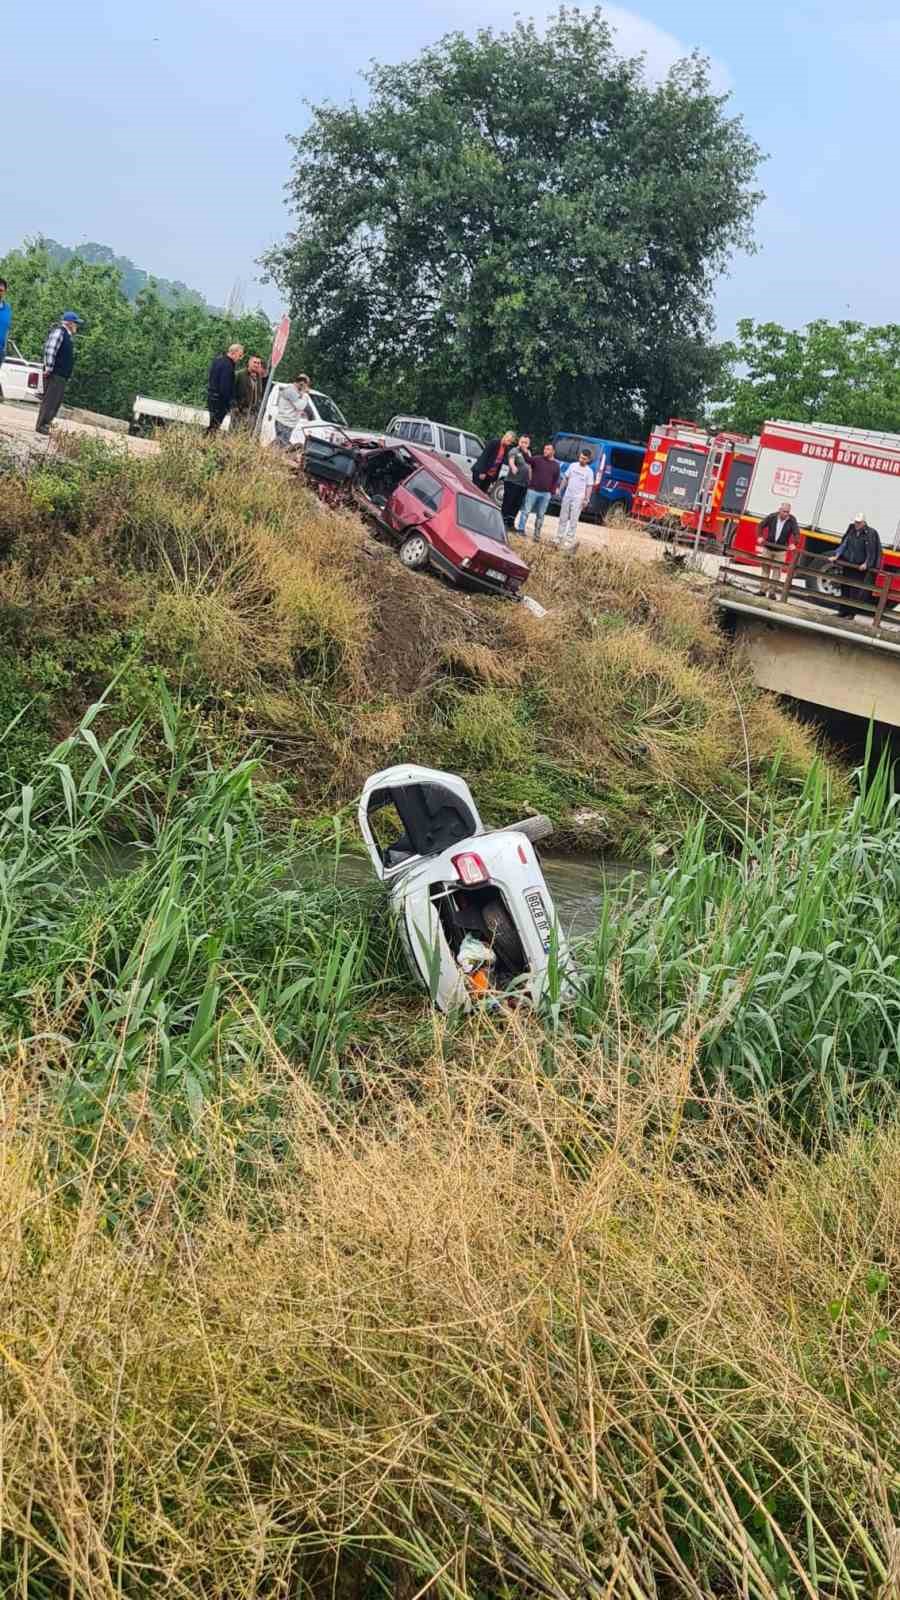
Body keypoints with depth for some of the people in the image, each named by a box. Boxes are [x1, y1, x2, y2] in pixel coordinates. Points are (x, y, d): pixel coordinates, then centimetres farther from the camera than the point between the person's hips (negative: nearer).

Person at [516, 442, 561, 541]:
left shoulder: (556, 465, 9)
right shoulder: (537, 459, 2)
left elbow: (556, 480, 13)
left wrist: (553, 491, 5)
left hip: (546, 494, 2)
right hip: (533, 490, -2)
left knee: (541, 515, 7)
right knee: (526, 511, -3)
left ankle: (537, 534, 14)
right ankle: (520, 529, 5)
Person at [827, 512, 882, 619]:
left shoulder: (870, 534, -9)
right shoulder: (851, 531, 4)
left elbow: (871, 552, -10)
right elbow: (844, 544, 6)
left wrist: (866, 564, -17)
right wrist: (836, 556, -4)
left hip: (860, 567, -5)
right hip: (847, 564, 5)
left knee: (855, 590, -3)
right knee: (845, 587, 10)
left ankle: (851, 612, 4)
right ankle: (843, 610, 19)